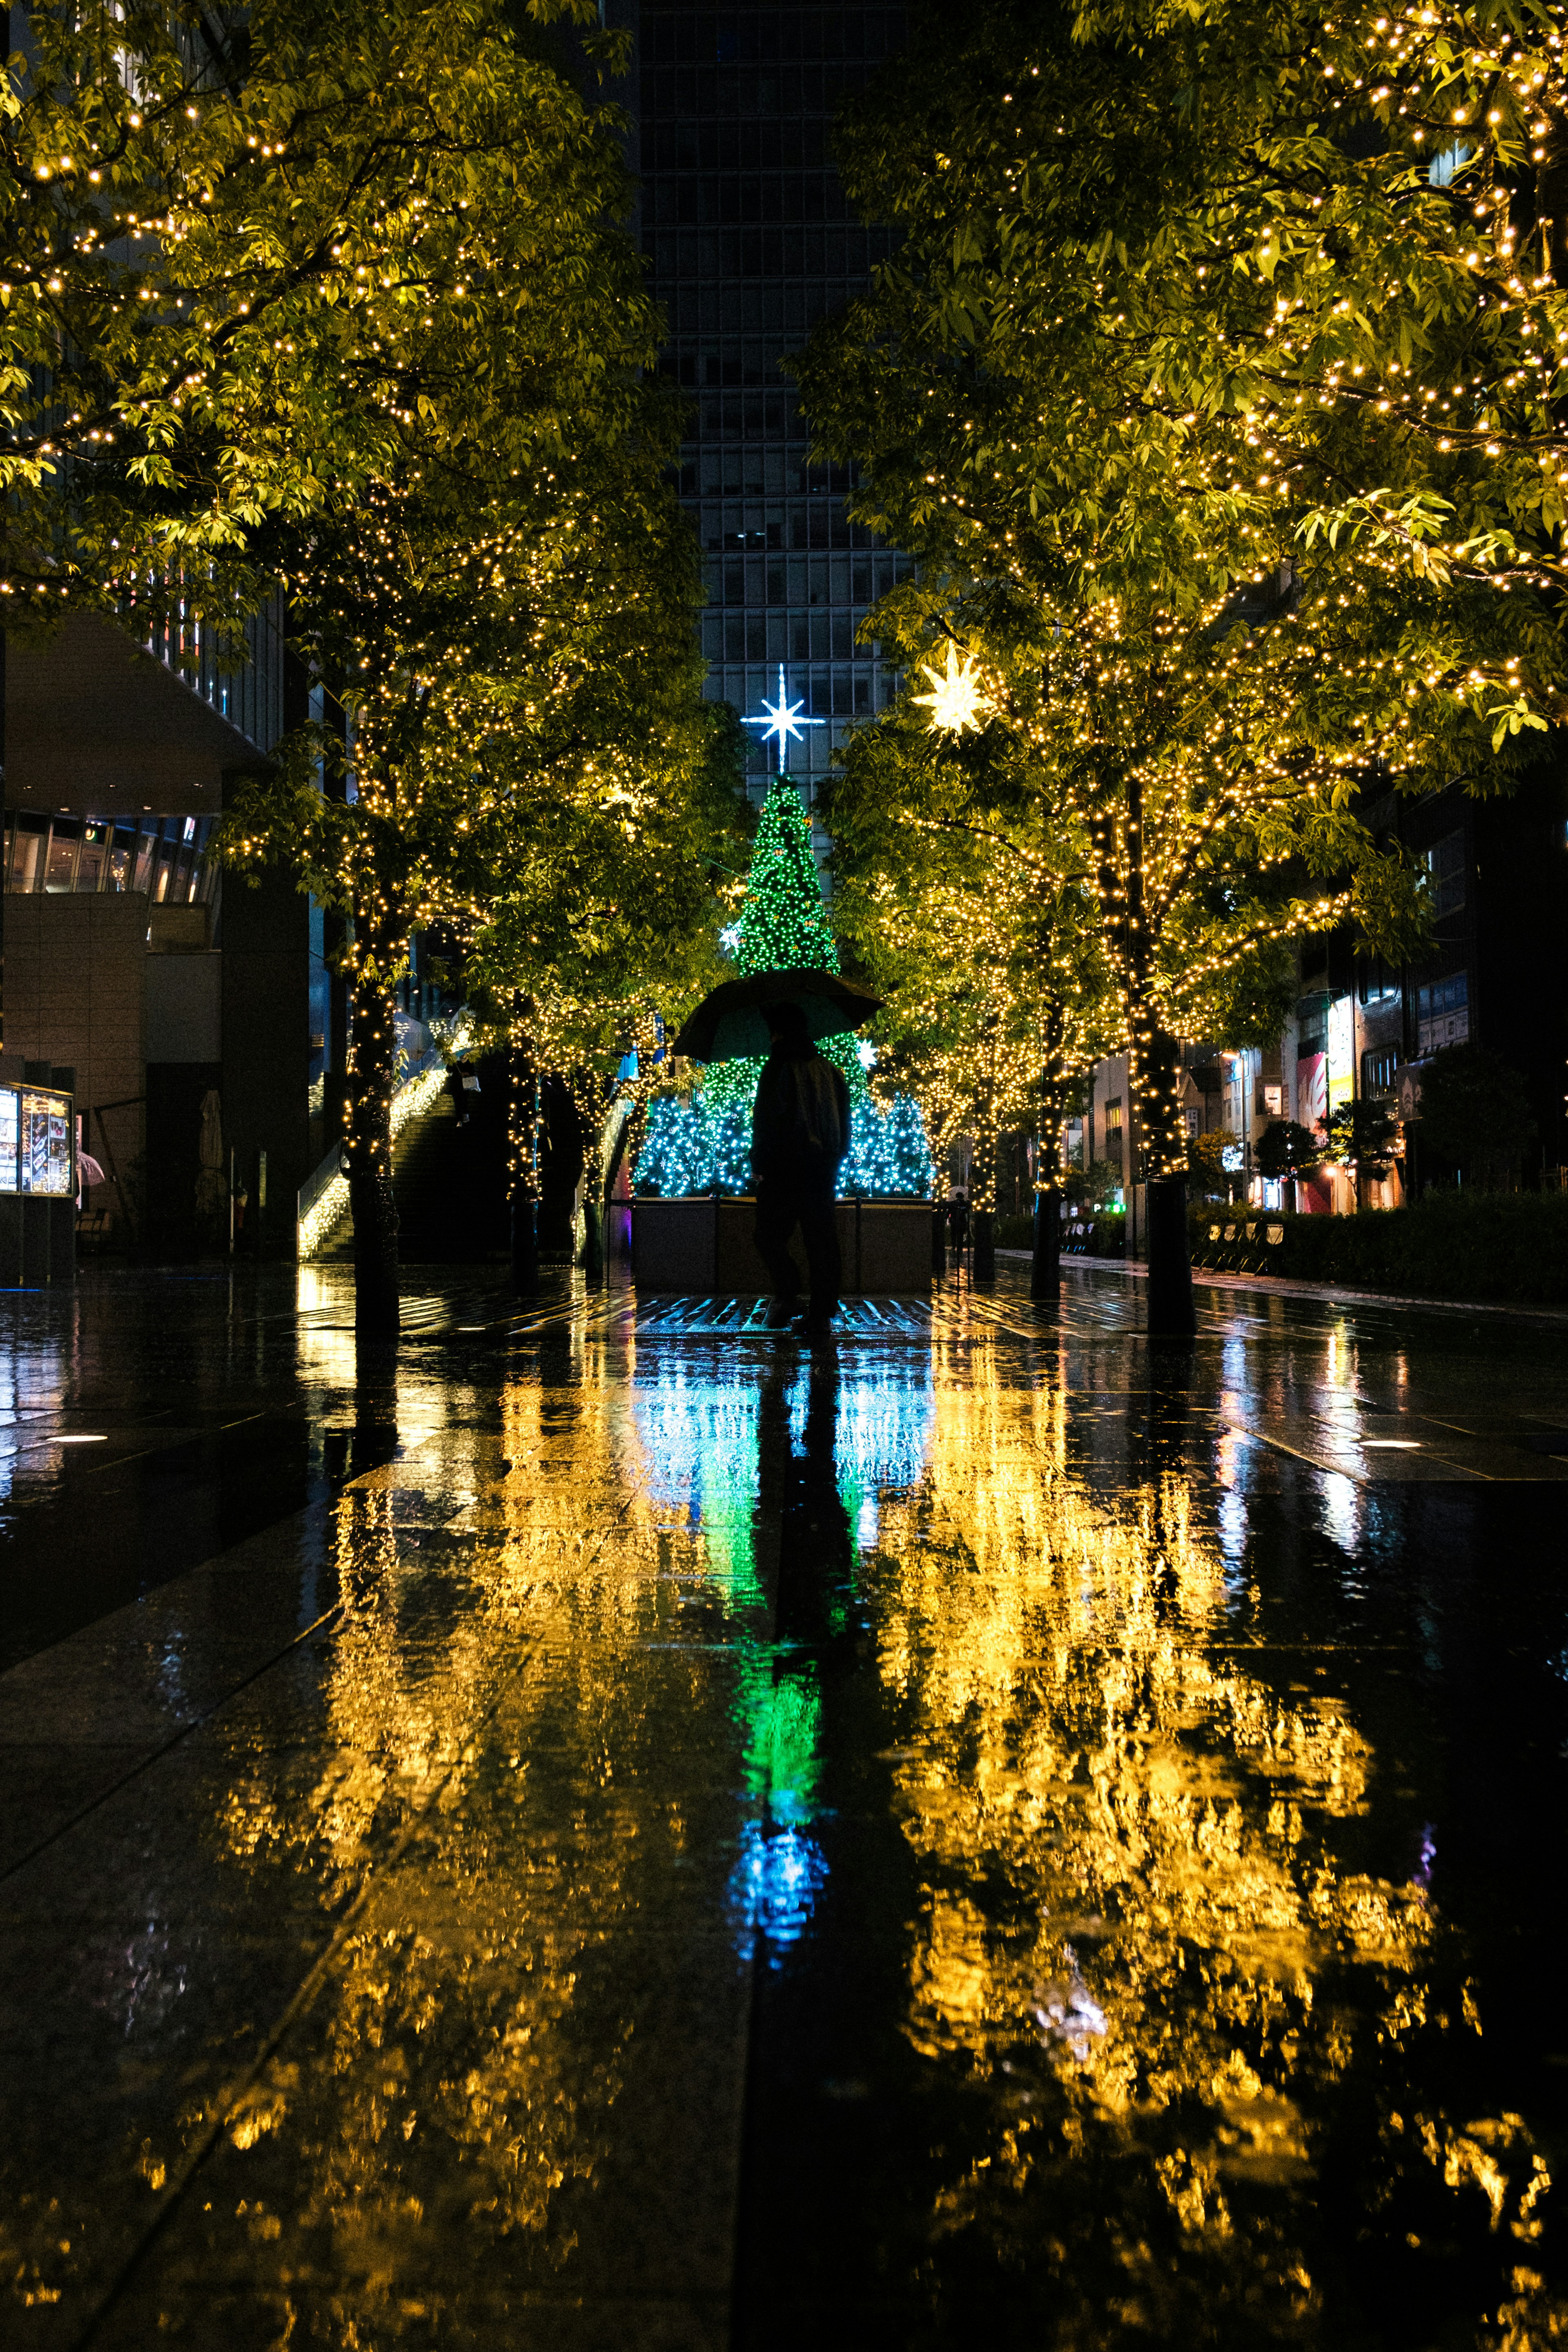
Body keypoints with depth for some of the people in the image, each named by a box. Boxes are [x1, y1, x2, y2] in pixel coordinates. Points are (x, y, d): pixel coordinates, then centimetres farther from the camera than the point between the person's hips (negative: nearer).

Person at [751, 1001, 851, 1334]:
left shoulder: (778, 1067, -7)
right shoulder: (830, 1071, 13)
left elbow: (766, 1119, -11)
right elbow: (845, 1121, 16)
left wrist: (758, 1164, -4)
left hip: (784, 1167, -6)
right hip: (823, 1166, 6)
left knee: (771, 1235, 4)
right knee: (821, 1240, 6)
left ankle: (787, 1295, -12)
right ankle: (822, 1313, 5)